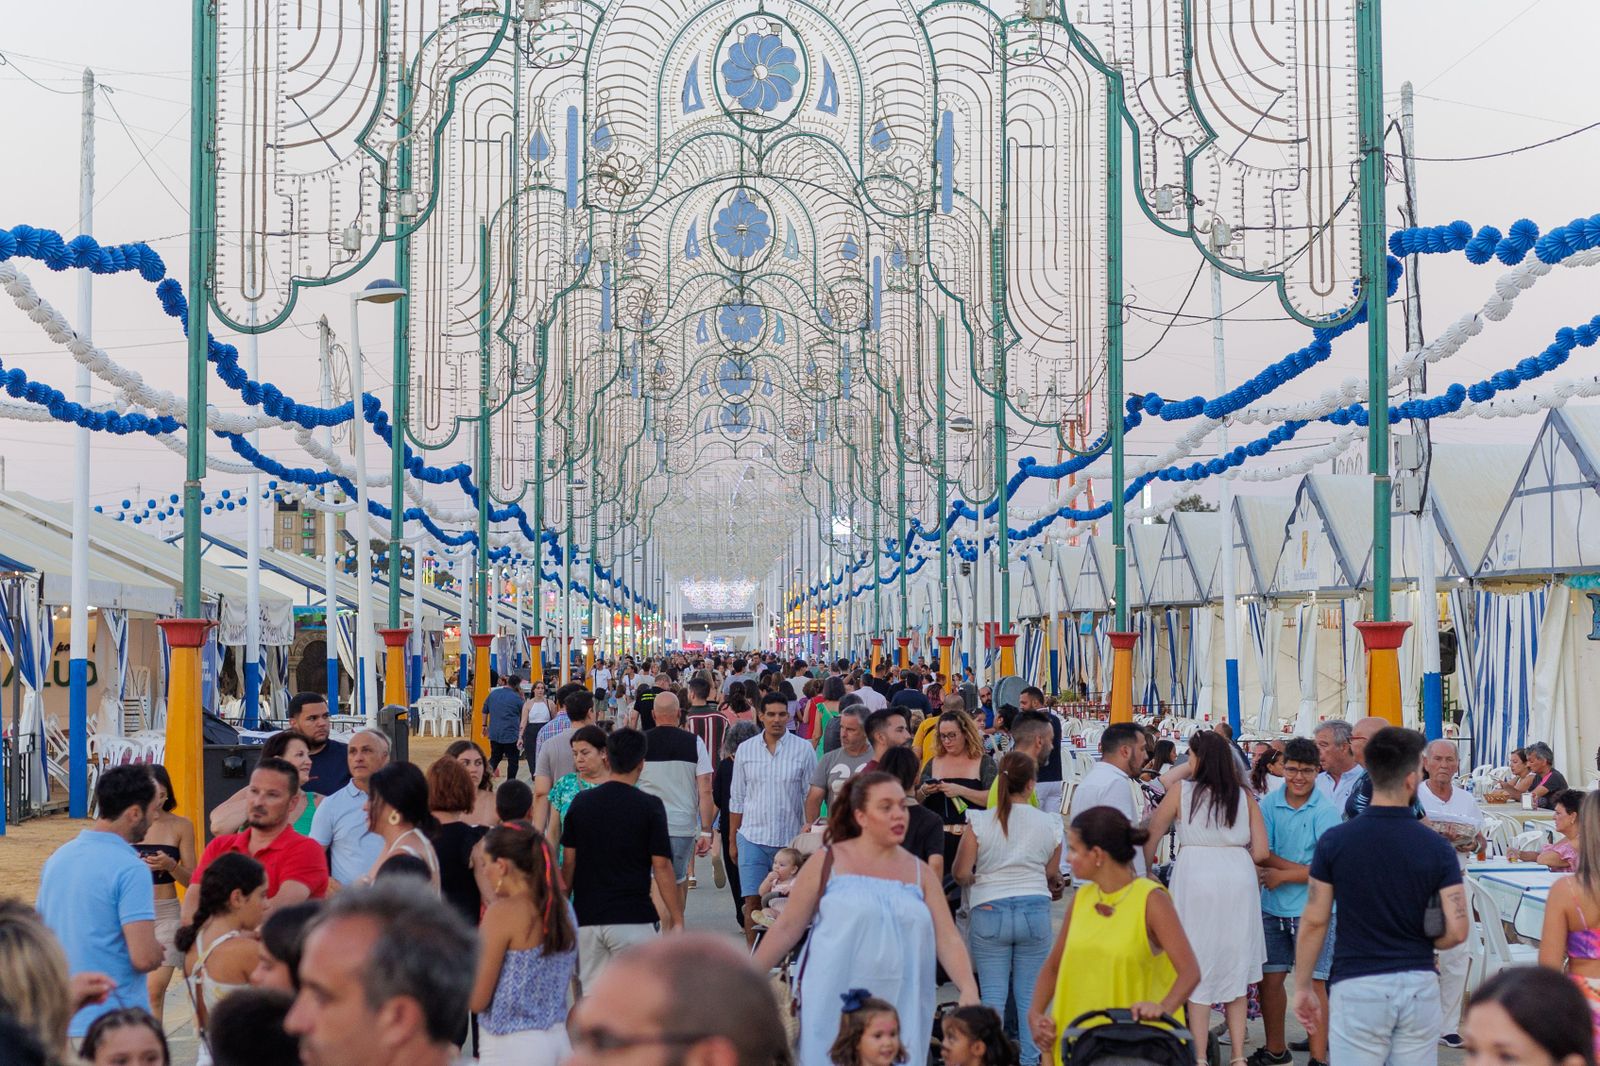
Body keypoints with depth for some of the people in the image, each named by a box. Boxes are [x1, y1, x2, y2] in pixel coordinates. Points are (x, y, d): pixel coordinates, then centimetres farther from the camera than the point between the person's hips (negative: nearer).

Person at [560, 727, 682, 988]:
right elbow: (662, 867, -8)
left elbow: (568, 863, 7)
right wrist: (676, 917, -1)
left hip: (586, 917, 4)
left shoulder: (581, 802, 4)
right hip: (632, 918, -4)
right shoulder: (649, 806, -7)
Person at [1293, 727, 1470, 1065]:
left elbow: (1314, 923, -3)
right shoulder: (1437, 848, -4)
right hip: (1419, 985, 2)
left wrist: (1302, 987, 7)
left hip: (1357, 986, -1)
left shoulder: (1334, 841, -5)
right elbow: (1456, 931, -6)